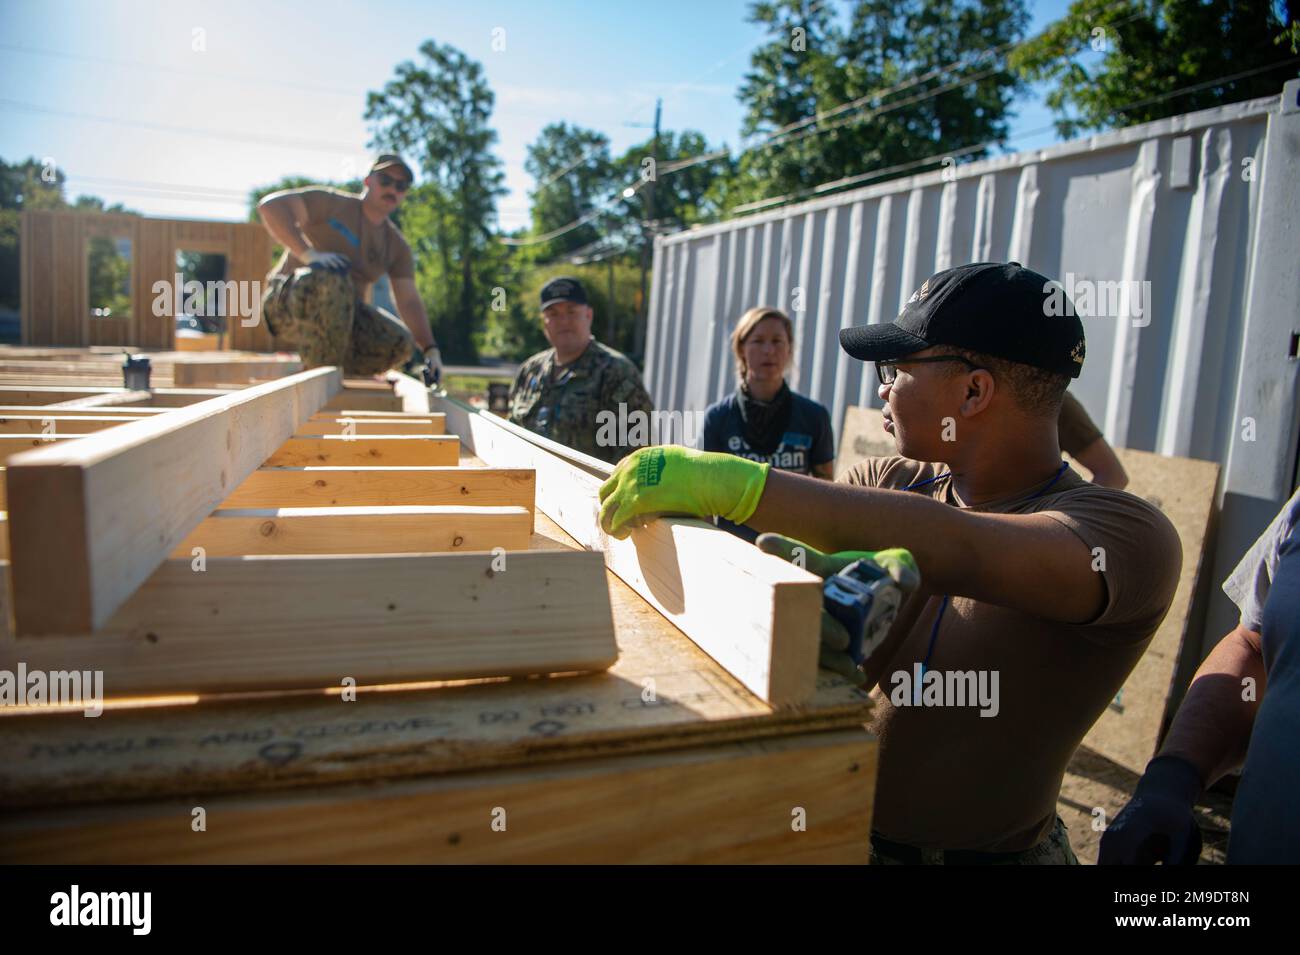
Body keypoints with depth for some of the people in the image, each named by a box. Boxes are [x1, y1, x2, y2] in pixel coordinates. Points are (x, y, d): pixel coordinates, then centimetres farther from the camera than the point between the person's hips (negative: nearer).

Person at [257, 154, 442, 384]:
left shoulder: (397, 246, 10)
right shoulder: (333, 204, -5)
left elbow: (409, 301, 4)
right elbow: (270, 205, -18)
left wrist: (430, 349, -9)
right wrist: (308, 253, -32)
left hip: (339, 317, 6)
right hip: (288, 305, -6)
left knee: (399, 343, -18)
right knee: (333, 275, -37)